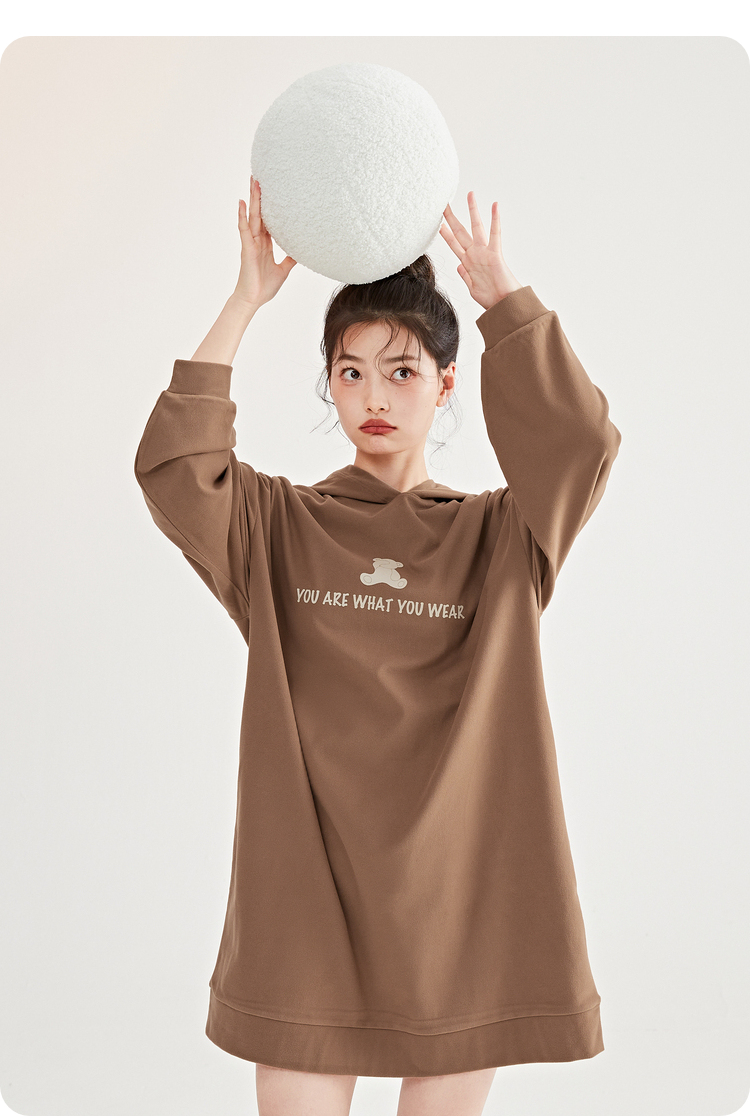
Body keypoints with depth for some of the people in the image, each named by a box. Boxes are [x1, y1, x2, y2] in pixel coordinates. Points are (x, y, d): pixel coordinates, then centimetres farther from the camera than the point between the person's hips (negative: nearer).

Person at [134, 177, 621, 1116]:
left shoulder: (498, 537, 4)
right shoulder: (278, 526, 5)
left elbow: (582, 440, -13)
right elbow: (172, 468, -12)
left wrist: (503, 297, -8)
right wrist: (243, 304, -11)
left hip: (458, 893, 1)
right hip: (306, 891, 0)